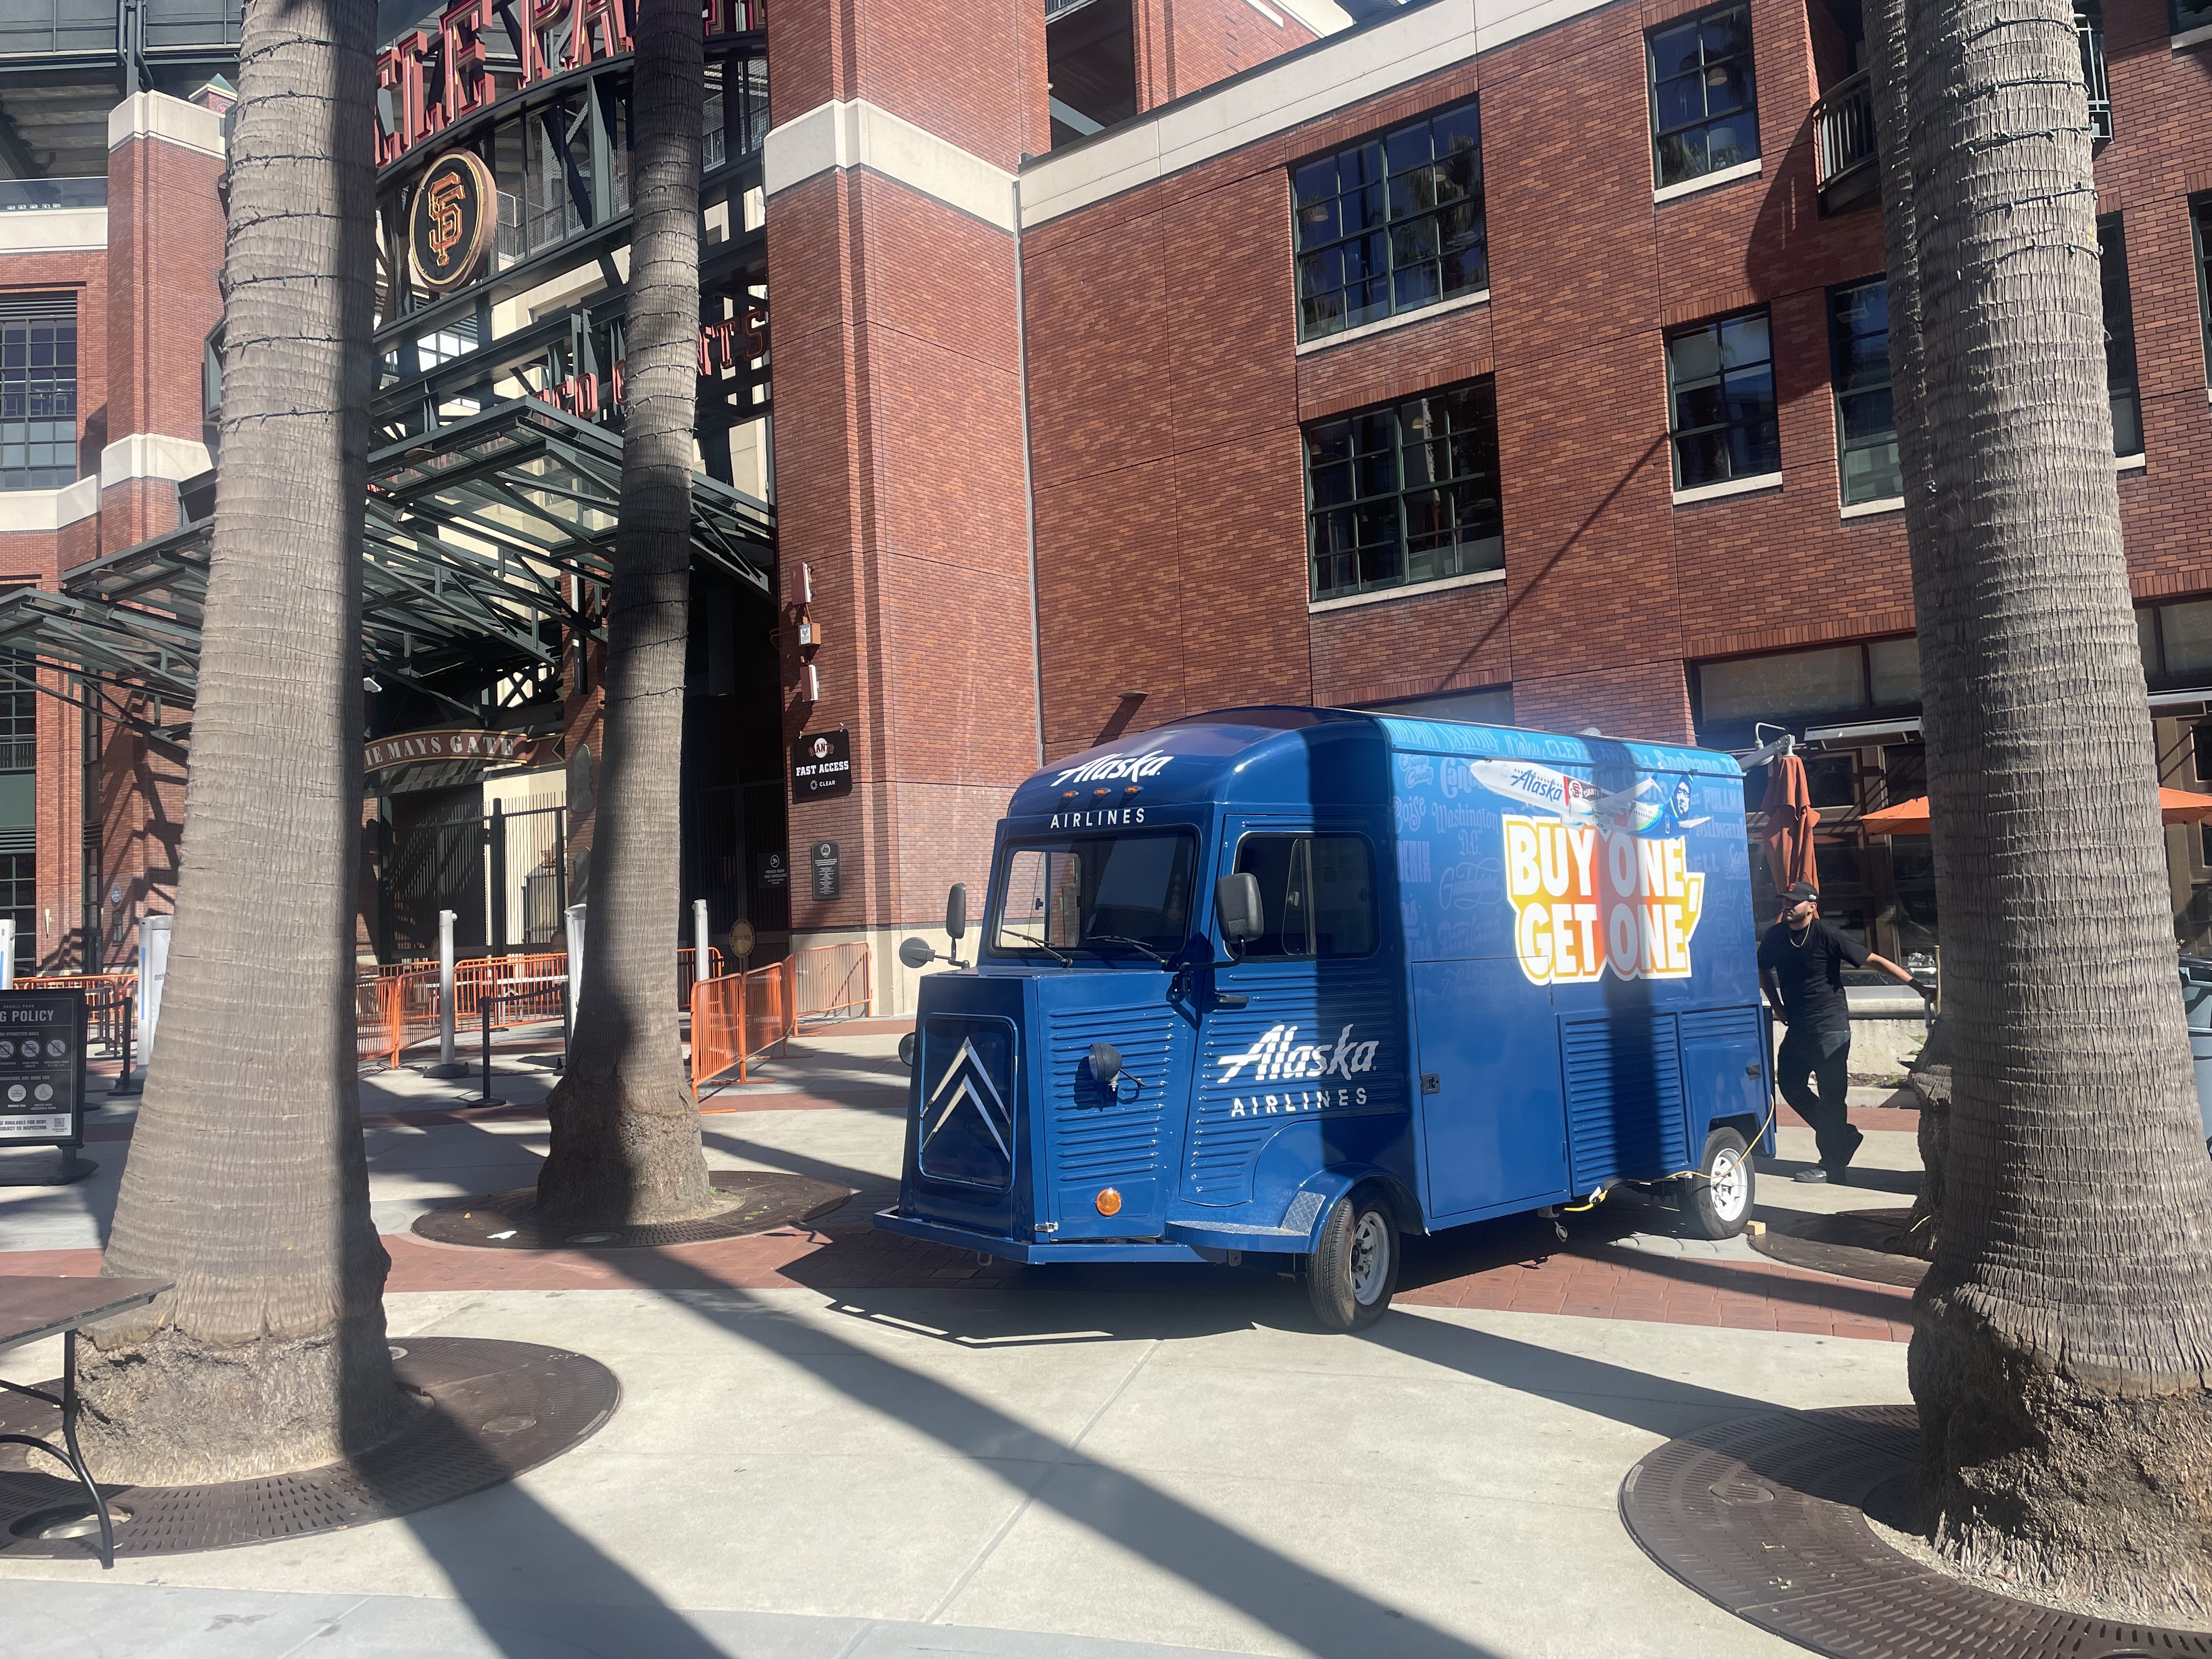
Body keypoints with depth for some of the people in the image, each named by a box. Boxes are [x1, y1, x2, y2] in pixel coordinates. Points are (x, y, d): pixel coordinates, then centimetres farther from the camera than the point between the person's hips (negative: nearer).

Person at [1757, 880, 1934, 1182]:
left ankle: (1831, 1165, 1)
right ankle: (1843, 1135, 24)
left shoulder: (1827, 936, -14)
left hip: (1830, 1027, -7)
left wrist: (1918, 987, -18)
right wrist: (1777, 1006, 12)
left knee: (1831, 1095, -6)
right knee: (1790, 1084, 10)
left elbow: (1875, 961, -14)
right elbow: (1764, 970, 21)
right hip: (1797, 1027, 7)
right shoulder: (1776, 936, 2)